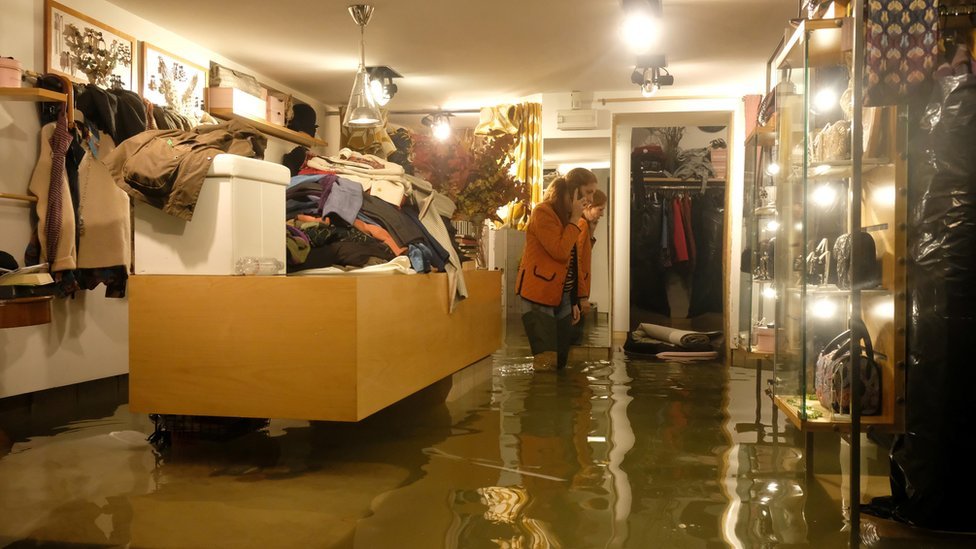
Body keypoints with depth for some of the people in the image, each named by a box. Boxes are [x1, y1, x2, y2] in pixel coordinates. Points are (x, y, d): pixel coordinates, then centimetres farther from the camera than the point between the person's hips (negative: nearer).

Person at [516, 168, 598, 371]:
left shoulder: (569, 217, 16)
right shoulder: (543, 212, -11)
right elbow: (560, 252, -22)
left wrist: (574, 300, 16)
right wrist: (574, 219, -12)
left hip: (563, 297, 9)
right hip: (540, 296, -8)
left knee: (560, 362, 8)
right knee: (546, 363, -9)